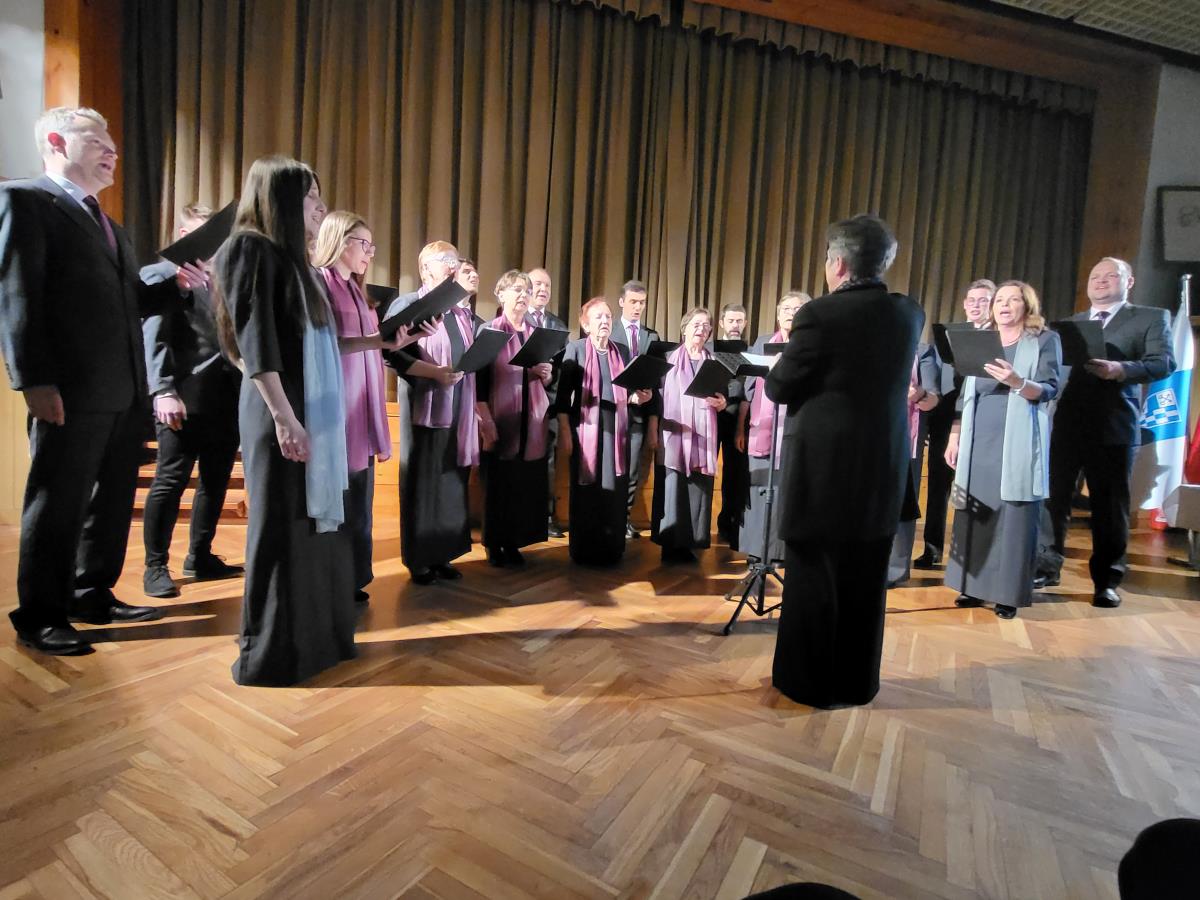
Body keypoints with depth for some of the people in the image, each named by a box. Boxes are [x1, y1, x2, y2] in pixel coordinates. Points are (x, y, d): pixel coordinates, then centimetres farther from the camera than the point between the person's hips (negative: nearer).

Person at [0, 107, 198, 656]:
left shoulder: (110, 227, 23)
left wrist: (175, 286, 3)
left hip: (126, 390, 8)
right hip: (72, 391, -8)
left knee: (113, 501, 13)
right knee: (57, 504, 1)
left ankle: (94, 596, 27)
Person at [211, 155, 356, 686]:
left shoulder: (290, 255, 19)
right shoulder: (252, 248, -6)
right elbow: (255, 339, -16)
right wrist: (283, 417, -23)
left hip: (313, 413, 9)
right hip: (282, 415, -9)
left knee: (314, 523, 12)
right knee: (282, 530, -3)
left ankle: (311, 637, 24)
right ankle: (269, 652, 10)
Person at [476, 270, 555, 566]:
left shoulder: (537, 334, 13)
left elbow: (546, 380, 18)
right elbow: (479, 380, -9)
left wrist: (545, 374, -6)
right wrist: (486, 422, -16)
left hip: (531, 423, 5)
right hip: (500, 421, -4)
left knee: (525, 486, 6)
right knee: (498, 485, 0)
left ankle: (514, 543, 17)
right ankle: (494, 544, 14)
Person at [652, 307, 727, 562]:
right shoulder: (669, 359, 7)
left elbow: (722, 400, 15)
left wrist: (722, 403, -7)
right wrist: (653, 430, -10)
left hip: (703, 438, 3)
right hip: (672, 435, -2)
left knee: (698, 490, 1)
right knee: (671, 491, -4)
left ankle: (689, 544, 8)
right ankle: (670, 545, 4)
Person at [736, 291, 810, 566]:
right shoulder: (762, 343, 12)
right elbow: (749, 387, 10)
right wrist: (741, 428, 7)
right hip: (761, 428, 2)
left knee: (790, 490, 0)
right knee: (760, 489, 5)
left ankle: (784, 550, 9)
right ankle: (757, 548, 14)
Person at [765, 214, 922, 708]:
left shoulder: (821, 314, -15)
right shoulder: (910, 313, 4)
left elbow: (780, 389, -8)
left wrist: (777, 367, 13)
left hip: (824, 465, -6)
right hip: (884, 465, 6)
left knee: (813, 577, 8)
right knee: (865, 580, 15)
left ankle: (810, 681, 20)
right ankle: (856, 681, 29)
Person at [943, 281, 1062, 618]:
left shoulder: (1045, 340, 4)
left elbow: (1049, 390, -8)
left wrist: (1016, 382, -27)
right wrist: (954, 437, 9)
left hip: (1018, 445, -4)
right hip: (978, 442, 4)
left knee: (1014, 517, -3)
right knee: (974, 514, 5)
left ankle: (1009, 592, 4)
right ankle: (974, 585, 13)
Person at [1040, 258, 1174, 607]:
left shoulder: (1151, 318, 7)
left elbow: (1164, 363, -7)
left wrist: (1121, 368, -25)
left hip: (1113, 426, -3)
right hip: (1066, 424, 3)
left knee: (1109, 504, 4)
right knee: (1053, 496, 4)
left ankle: (1107, 580, 15)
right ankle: (1048, 566, 15)